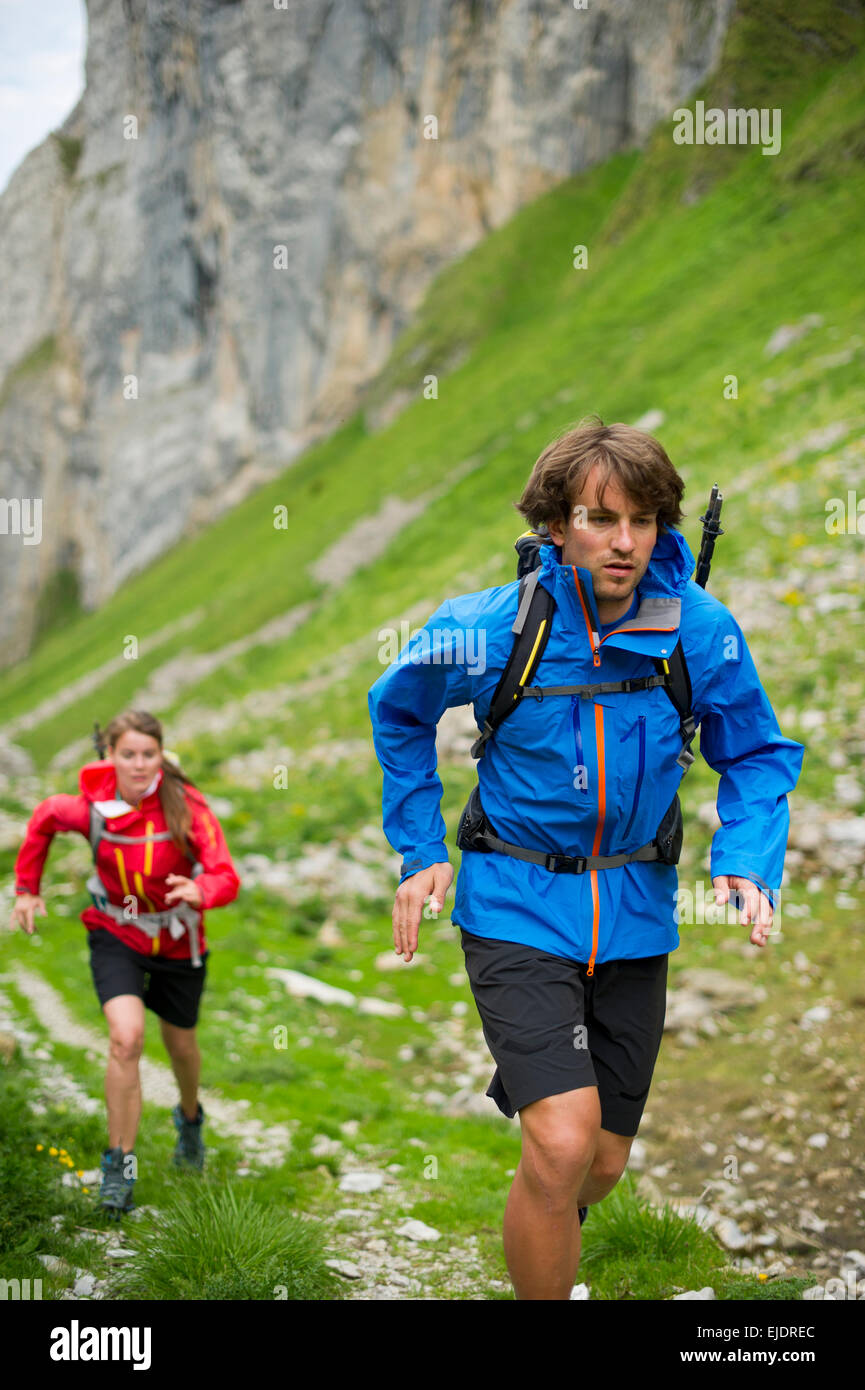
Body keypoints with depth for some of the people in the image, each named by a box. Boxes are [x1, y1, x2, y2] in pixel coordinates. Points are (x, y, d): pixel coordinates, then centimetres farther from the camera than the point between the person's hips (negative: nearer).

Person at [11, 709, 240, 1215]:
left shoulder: (186, 805, -22)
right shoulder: (92, 808, -18)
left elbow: (227, 878, -28)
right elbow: (44, 819, 5)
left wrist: (199, 892, -50)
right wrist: (27, 889, 9)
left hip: (179, 941, 1)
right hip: (117, 936, 0)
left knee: (181, 1045, 18)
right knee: (126, 1038, -23)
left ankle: (190, 1116, 53)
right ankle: (121, 1164, -11)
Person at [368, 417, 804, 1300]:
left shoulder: (703, 631, -9)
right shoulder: (487, 628, -13)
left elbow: (756, 756, 5)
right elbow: (399, 713, 8)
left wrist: (748, 863, -12)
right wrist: (419, 853, 4)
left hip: (635, 917, 3)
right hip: (516, 910, -3)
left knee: (602, 1162, 13)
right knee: (563, 1145, -21)